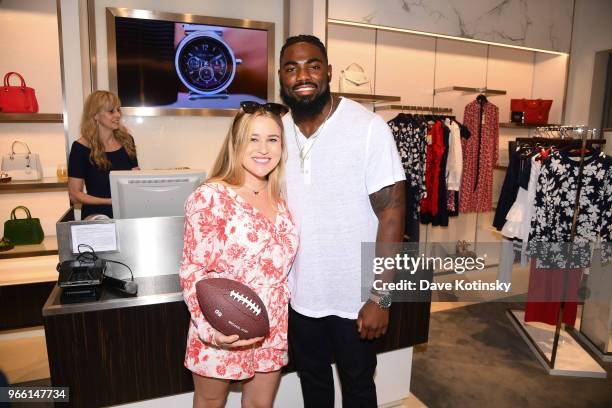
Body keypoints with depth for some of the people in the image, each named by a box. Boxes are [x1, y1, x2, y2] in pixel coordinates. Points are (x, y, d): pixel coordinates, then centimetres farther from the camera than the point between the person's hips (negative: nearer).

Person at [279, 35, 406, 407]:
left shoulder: (368, 128, -17)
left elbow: (392, 211, -16)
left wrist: (380, 297, -18)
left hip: (354, 296, -4)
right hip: (299, 293, 4)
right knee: (312, 377, 26)